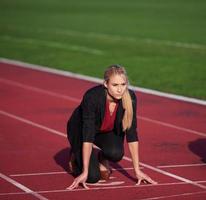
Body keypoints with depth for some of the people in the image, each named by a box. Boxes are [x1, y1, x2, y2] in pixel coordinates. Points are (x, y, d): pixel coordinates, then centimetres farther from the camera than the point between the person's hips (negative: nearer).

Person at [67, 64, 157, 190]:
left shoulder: (130, 97, -25)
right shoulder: (92, 96, -36)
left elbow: (131, 133, -19)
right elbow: (88, 134, -36)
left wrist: (137, 170, -20)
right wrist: (85, 172, -38)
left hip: (107, 132, 3)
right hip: (81, 130, -3)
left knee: (116, 153, -30)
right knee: (92, 176, -19)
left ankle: (101, 157, 6)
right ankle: (76, 155, 13)